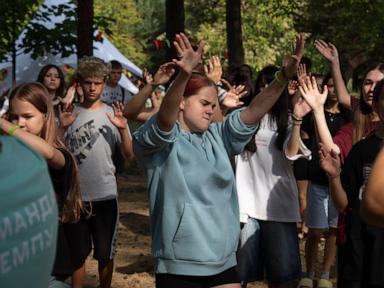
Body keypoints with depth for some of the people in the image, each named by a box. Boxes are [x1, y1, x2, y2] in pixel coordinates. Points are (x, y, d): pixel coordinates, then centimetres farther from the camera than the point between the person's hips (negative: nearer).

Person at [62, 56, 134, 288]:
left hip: (105, 195, -1)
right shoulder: (70, 115, 2)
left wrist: (123, 129, -21)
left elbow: (129, 155, -5)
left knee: (105, 253, 10)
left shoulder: (112, 114, 0)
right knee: (78, 253, 11)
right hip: (76, 195, 1)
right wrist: (62, 127, -18)